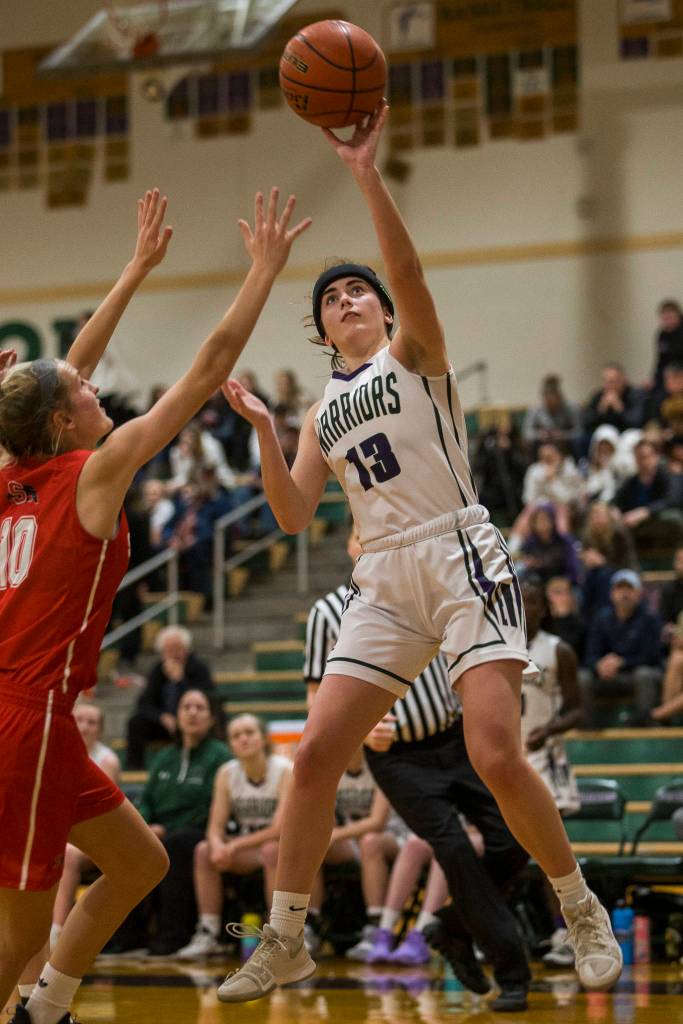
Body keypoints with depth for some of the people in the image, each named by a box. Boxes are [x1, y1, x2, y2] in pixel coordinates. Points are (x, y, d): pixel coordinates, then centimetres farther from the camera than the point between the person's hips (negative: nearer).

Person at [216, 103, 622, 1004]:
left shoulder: (413, 353, 5)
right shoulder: (322, 413, 20)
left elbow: (408, 271, -15)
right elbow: (294, 517, 13)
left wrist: (366, 172, -24)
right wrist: (261, 429, 2)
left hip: (462, 560, -5)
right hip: (385, 582, 6)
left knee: (497, 757, -18)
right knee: (315, 754, -4)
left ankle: (584, 913, 2)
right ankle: (285, 942, 6)